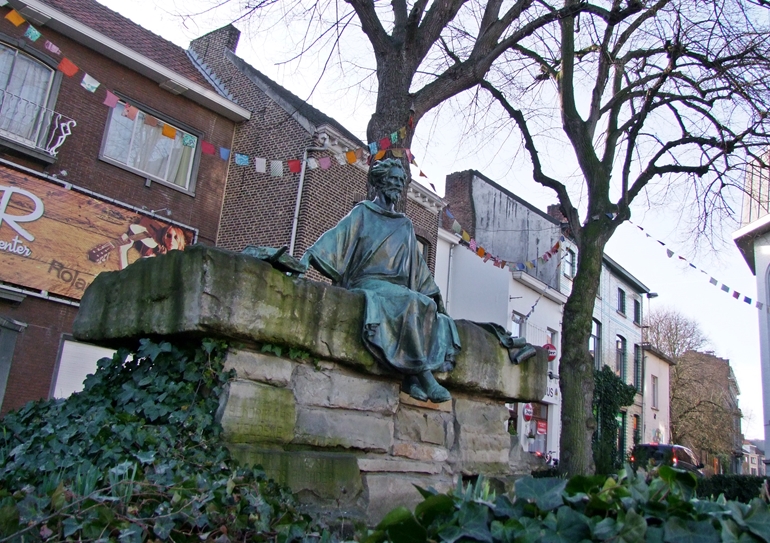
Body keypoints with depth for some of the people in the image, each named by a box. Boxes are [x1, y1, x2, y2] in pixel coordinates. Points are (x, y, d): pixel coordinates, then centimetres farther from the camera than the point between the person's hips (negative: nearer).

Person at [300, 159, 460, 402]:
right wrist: (308, 256, -22)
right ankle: (425, 377, -32)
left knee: (439, 320, -21)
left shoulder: (405, 226, 25)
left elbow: (418, 265, 27)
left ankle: (413, 379, -33)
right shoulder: (363, 213, 10)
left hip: (398, 289, 6)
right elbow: (336, 236, -5)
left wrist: (435, 295, 20)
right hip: (370, 284, -6)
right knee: (417, 305, -33)